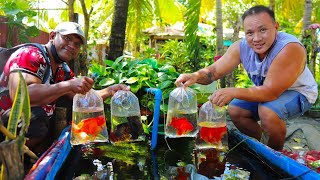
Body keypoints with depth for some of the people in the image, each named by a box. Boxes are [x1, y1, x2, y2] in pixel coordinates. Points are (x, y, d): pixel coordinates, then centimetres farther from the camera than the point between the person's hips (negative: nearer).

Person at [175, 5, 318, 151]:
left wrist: (234, 92, -50)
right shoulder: (241, 47, -17)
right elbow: (214, 71, -16)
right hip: (266, 90, 6)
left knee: (267, 111, -32)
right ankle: (263, 143, 20)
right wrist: (195, 76, -38)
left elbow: (271, 92, -38)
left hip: (298, 92, -6)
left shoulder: (290, 48, -35)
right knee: (234, 109, -5)